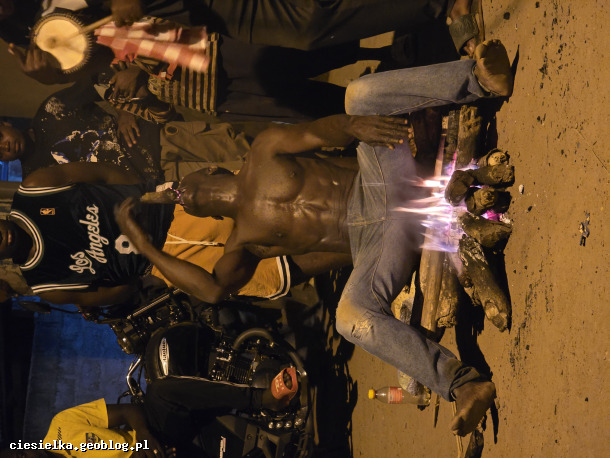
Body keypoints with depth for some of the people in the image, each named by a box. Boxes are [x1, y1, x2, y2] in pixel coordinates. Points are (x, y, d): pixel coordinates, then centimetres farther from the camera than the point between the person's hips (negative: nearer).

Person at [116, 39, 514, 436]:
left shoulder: (265, 153, 16)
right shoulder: (244, 243, 15)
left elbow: (319, 133, 2)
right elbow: (213, 288, -1)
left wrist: (352, 125, -22)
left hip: (384, 189, 1)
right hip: (376, 241, -1)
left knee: (361, 94, -19)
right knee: (351, 318, -34)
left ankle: (484, 79, -27)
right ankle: (465, 386, -37)